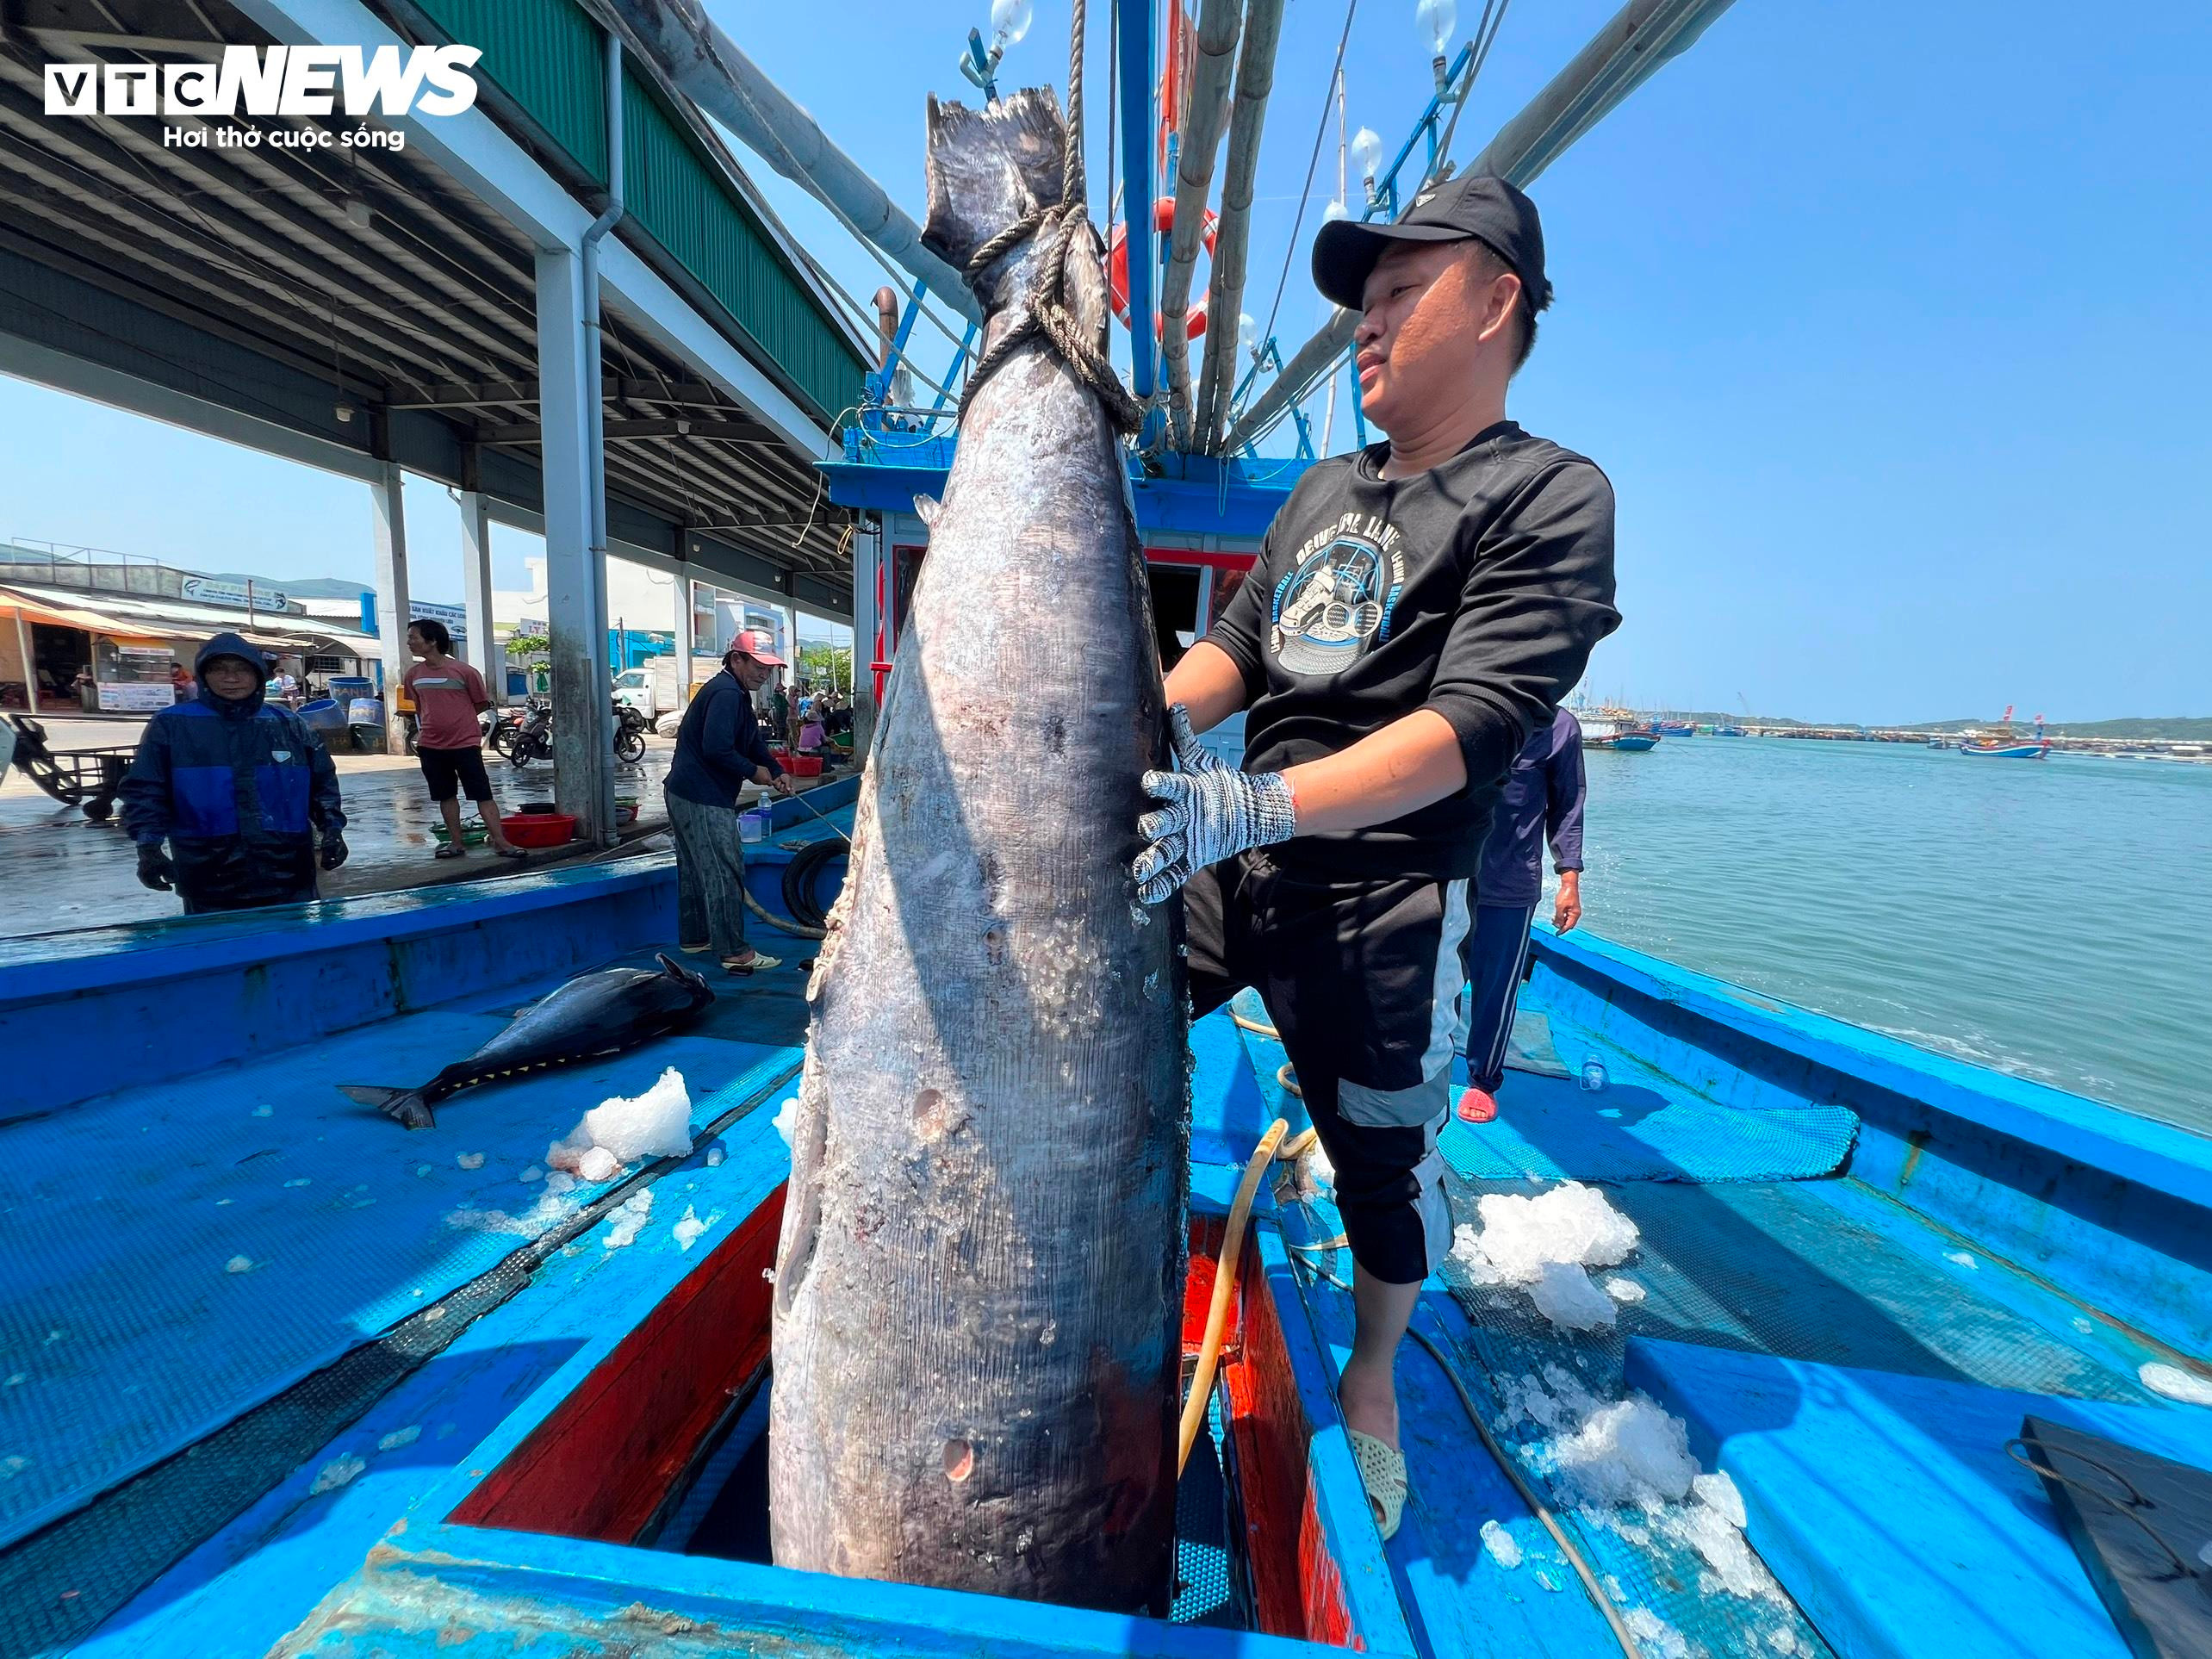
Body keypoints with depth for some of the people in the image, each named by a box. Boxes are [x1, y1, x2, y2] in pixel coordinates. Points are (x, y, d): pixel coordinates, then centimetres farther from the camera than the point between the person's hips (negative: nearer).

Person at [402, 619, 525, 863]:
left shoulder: (464, 671, -9)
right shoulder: (413, 675, 6)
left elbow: (482, 703, 1)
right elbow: (419, 707, 22)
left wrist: (456, 721, 2)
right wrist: (424, 729, 13)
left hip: (465, 744, -5)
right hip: (431, 747, 5)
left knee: (482, 794, -4)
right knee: (446, 796, 11)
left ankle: (500, 842, -3)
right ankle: (456, 843, 19)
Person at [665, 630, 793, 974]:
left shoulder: (736, 693, 16)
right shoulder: (726, 693, -18)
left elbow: (753, 741, 18)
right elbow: (716, 749, -28)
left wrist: (777, 772, 3)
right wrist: (754, 772, -15)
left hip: (687, 794, 12)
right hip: (703, 799, -11)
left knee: (695, 868, 19)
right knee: (724, 872, -8)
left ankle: (694, 937, 33)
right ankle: (734, 952, -4)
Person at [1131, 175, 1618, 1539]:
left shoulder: (1550, 497, -6)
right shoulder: (1324, 489, 15)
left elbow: (1477, 722, -20)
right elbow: (1238, 642, 9)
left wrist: (1263, 805, -33)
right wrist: (1155, 719, -12)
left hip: (1383, 904, -6)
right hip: (1228, 864, 6)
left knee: (1386, 1156, 10)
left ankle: (1373, 1377, 42)